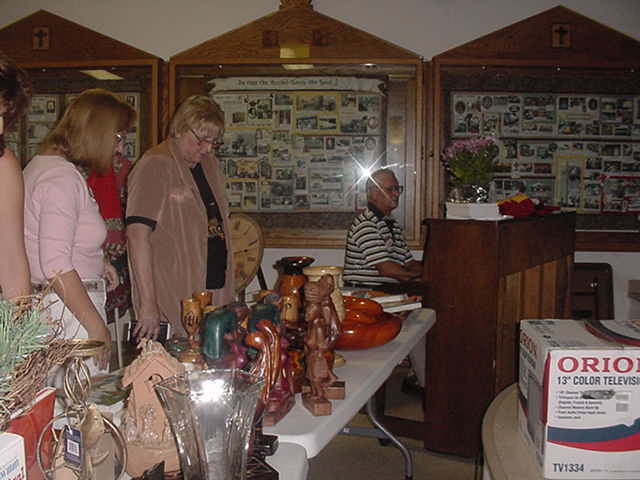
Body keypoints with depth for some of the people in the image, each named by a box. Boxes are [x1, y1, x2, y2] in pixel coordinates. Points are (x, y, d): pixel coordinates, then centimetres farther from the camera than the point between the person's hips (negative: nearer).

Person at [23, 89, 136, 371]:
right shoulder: (62, 178, -16)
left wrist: (96, 263, 19)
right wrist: (97, 326, -17)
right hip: (69, 312, -10)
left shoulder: (43, 164, 15)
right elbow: (55, 266, -22)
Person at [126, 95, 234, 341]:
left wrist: (228, 292, 15)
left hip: (216, 299, 7)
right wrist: (148, 303, -21)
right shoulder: (155, 166, -10)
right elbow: (138, 235, -17)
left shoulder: (211, 164, 15)